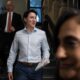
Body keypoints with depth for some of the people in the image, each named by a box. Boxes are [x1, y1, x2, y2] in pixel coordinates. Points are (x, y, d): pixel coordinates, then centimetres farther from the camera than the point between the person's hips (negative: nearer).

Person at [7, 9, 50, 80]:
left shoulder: (42, 33, 0)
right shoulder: (18, 34, 2)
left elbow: (45, 49, 9)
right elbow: (13, 52, 7)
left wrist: (46, 59, -11)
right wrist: (10, 69, 7)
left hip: (37, 68, 1)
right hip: (21, 67, 0)